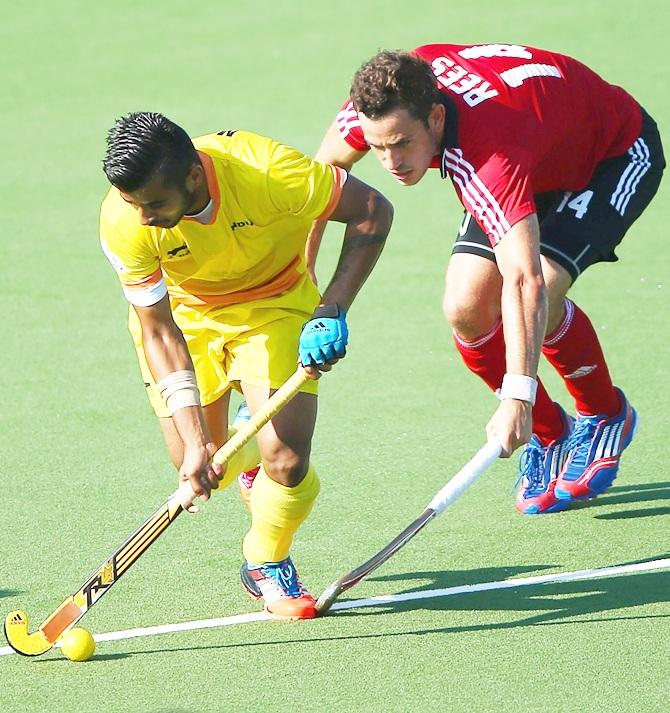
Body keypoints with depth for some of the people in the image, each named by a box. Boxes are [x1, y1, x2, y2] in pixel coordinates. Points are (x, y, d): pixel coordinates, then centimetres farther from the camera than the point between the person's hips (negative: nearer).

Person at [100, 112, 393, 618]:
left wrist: (332, 312, -29)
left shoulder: (267, 170, -36)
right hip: (182, 315, 1)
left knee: (286, 462, -17)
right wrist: (194, 438, -31)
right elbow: (158, 331, -22)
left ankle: (268, 564, 14)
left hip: (276, 306, -1)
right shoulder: (124, 222, -29)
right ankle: (246, 452, 33)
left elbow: (373, 210, -22)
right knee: (200, 473, -4)